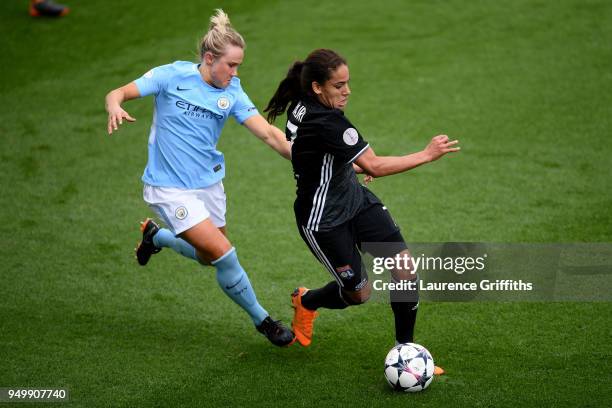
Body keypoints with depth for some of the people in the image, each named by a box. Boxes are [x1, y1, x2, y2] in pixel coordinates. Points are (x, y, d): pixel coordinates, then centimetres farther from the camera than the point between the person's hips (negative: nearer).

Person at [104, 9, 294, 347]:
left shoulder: (232, 93, -5)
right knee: (224, 254, -14)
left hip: (209, 183, 6)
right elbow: (117, 94, -14)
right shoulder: (172, 76, -13)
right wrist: (115, 108, -38)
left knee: (209, 257, 18)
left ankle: (156, 236, 46)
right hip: (169, 189, -6)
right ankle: (261, 320, 7)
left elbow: (268, 133, -13)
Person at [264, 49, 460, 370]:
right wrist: (427, 155, -26)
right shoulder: (326, 122, -31)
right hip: (323, 220, -9)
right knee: (359, 292, 7)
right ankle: (305, 301, 38)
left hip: (355, 199, 9)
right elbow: (375, 167, -31)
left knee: (406, 269, -4)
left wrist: (353, 166, 24)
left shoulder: (300, 106, -2)